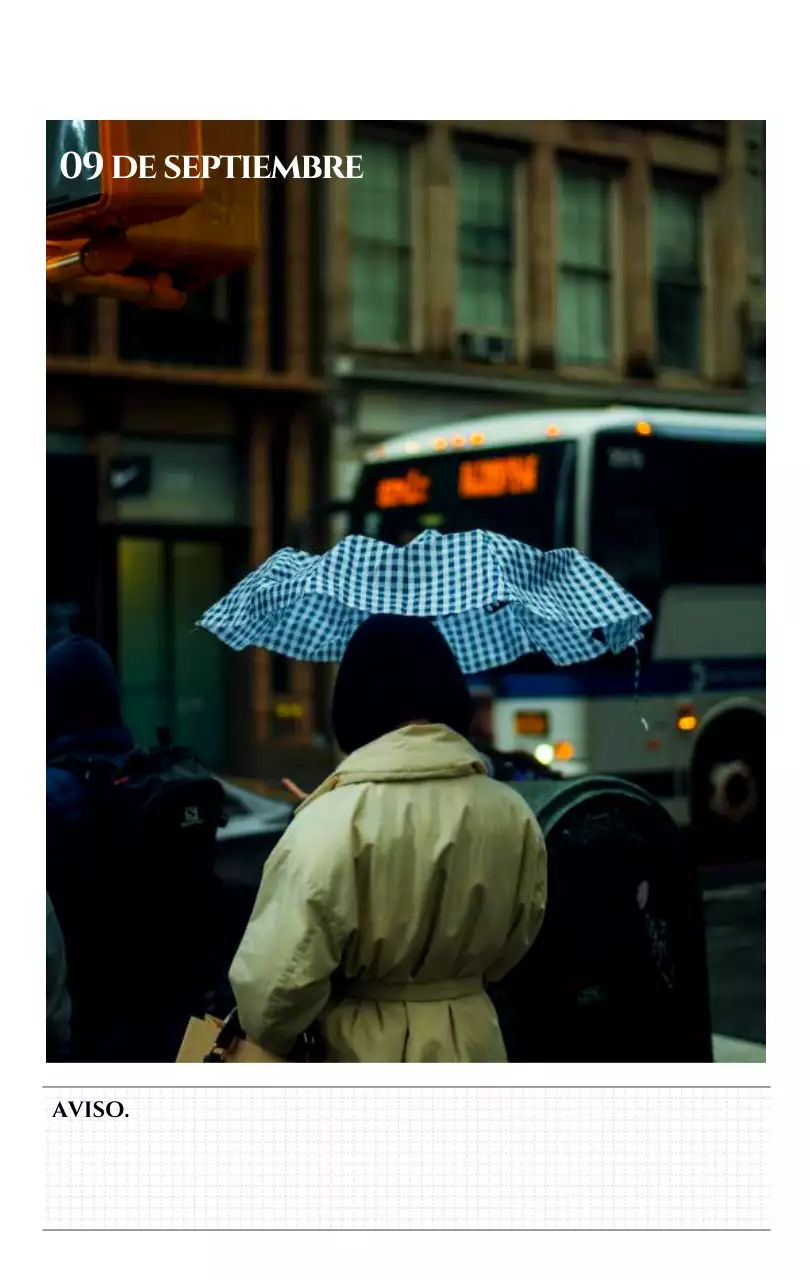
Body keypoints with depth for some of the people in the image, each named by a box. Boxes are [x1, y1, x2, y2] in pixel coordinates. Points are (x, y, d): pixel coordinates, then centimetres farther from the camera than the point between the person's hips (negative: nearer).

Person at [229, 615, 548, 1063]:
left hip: (360, 1052, -4)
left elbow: (283, 970, -19)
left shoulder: (333, 820, -21)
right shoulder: (513, 813, -3)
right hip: (470, 1045, 5)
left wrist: (266, 1041, 2)